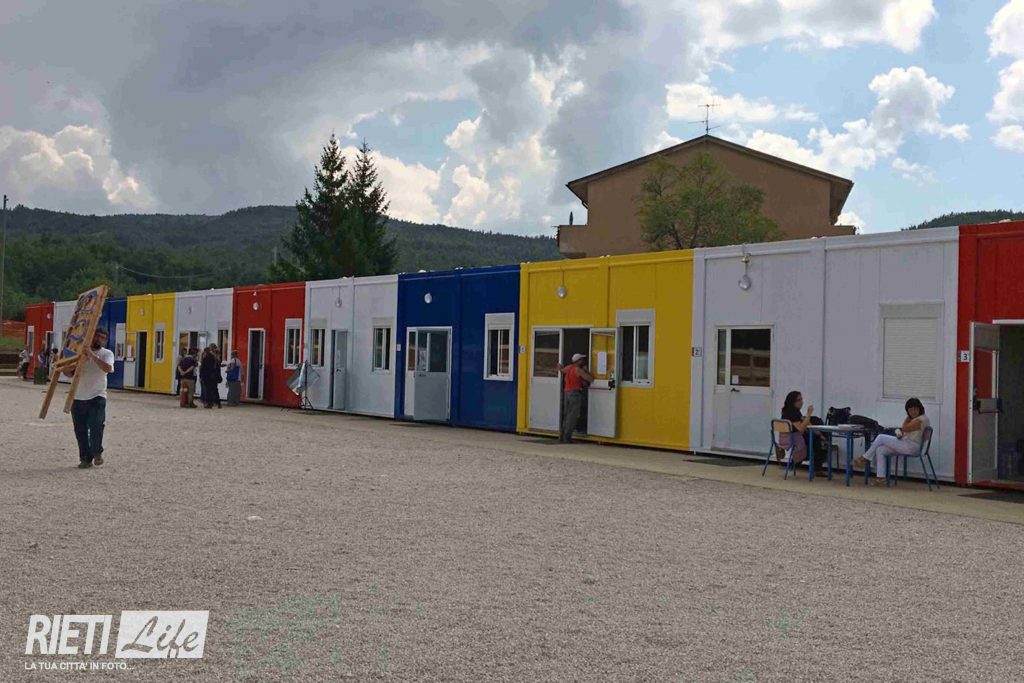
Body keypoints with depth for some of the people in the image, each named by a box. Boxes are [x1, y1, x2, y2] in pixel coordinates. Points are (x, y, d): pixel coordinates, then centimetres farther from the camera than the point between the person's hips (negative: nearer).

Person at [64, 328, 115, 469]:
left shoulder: (107, 354, 1)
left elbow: (108, 368, -21)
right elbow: (67, 372, 13)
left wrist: (92, 355, -28)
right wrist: (73, 366, -10)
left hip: (97, 396, -3)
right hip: (78, 398, 3)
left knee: (96, 425, -18)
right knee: (80, 430, 5)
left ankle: (97, 452, 2)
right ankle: (85, 458, 16)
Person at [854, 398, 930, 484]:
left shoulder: (920, 420, -16)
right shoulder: (915, 419, 14)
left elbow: (905, 428, -13)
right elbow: (902, 430, 16)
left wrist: (909, 416, -4)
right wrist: (899, 432, -5)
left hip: (911, 447, -10)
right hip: (906, 445, 10)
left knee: (881, 437, -11)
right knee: (880, 450, -2)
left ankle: (865, 459, 3)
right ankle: (880, 477, -6)